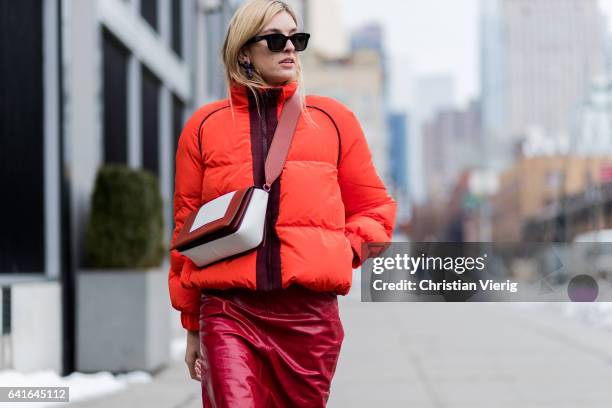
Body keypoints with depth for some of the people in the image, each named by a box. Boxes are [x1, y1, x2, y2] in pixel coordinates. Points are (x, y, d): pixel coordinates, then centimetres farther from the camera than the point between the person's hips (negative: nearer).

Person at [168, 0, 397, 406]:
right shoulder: (205, 126, 9)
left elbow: (374, 207, 18)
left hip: (310, 312, 1)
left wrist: (345, 252, -3)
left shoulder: (333, 118, 10)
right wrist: (192, 326, 12)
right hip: (228, 310, -1)